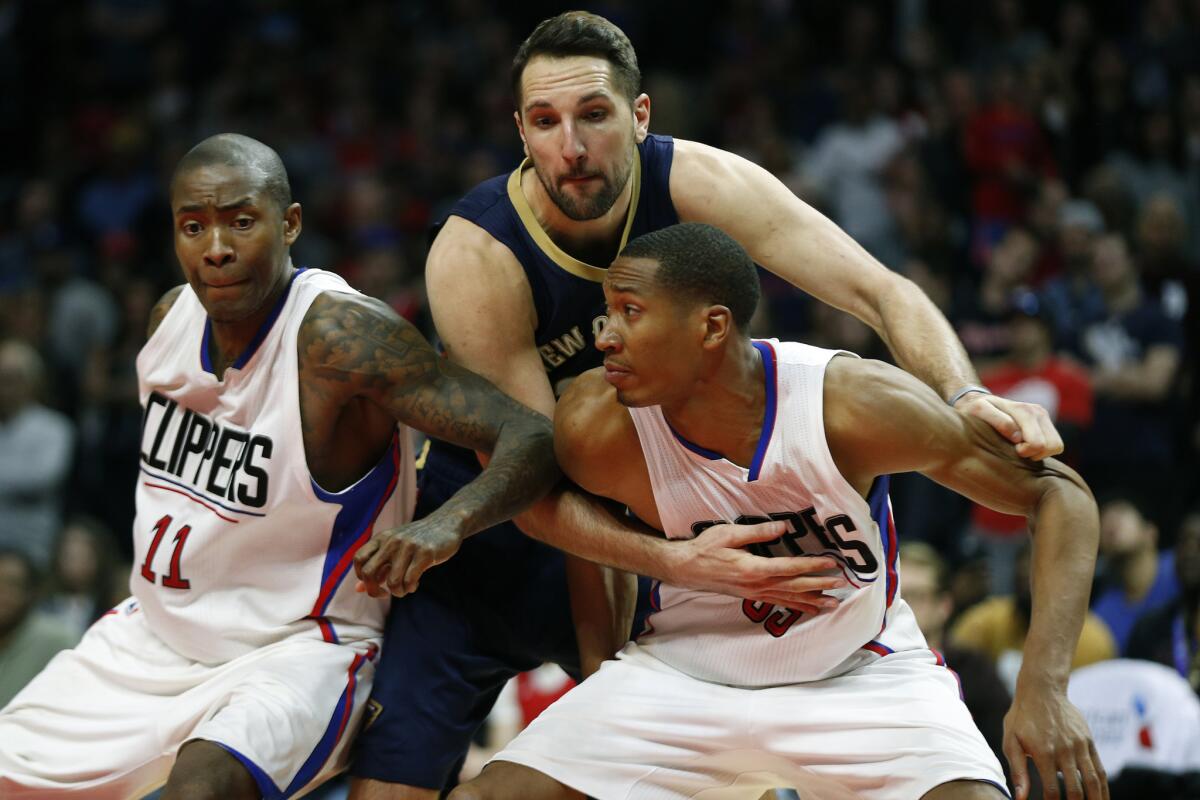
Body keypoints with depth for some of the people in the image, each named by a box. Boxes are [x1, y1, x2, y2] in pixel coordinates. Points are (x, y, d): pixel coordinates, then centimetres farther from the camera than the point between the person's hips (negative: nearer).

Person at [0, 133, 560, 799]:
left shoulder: (338, 333, -22)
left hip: (295, 651, -7)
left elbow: (532, 438, -29)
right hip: (151, 638, 7)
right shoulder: (173, 317, -1)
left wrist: (445, 525, -46)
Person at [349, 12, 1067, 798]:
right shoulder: (475, 257, -28)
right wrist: (676, 563, -44)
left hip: (636, 511, 3)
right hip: (486, 529, -3)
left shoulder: (697, 185, -20)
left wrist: (964, 395, -43)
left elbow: (882, 291, -23)